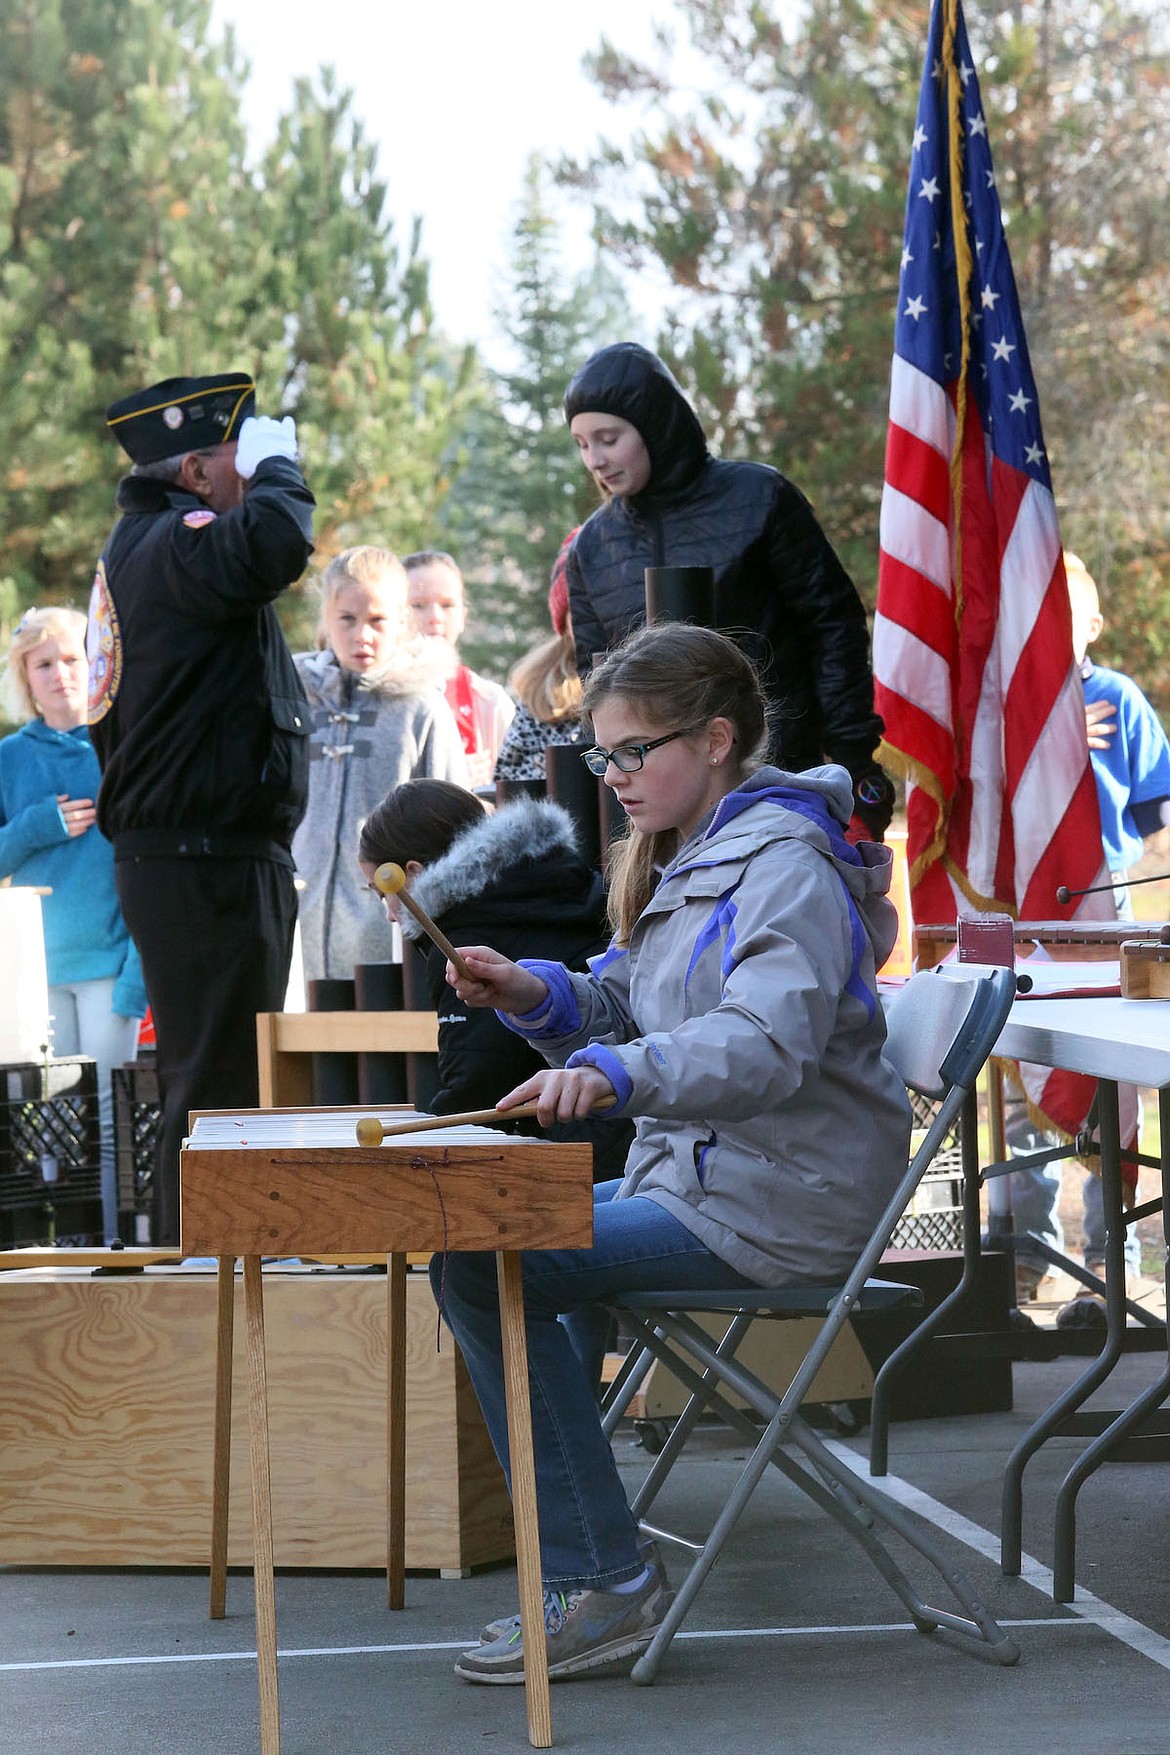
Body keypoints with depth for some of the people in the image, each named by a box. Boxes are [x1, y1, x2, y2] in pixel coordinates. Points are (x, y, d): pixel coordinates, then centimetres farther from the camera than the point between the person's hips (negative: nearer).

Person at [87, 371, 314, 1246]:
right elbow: (275, 546, -33)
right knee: (217, 1086, -8)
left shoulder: (145, 545, 19)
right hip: (207, 867, -11)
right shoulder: (172, 545, -15)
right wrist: (276, 464, -18)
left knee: (217, 1079, 17)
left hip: (198, 860, 11)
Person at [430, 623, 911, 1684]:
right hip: (695, 1177, 11)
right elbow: (622, 1016, 17)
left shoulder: (786, 871, -17)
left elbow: (766, 1044, -34)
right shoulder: (685, 860, 16)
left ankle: (604, 1584, -17)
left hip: (775, 1207, -11)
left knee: (481, 1272, -20)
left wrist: (618, 1071, -49)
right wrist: (534, 995, -5)